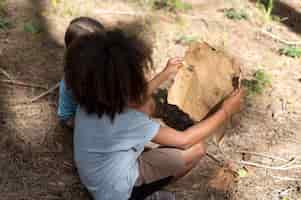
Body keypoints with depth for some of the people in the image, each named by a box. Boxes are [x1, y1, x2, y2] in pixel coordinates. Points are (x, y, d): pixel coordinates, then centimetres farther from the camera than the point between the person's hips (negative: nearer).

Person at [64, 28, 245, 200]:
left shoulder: (92, 98, -14)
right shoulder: (124, 121, -38)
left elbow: (134, 97, 9)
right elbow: (184, 140, -26)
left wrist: (166, 74, 14)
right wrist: (226, 111, -16)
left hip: (104, 176, 7)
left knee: (147, 105, 12)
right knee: (196, 148, -14)